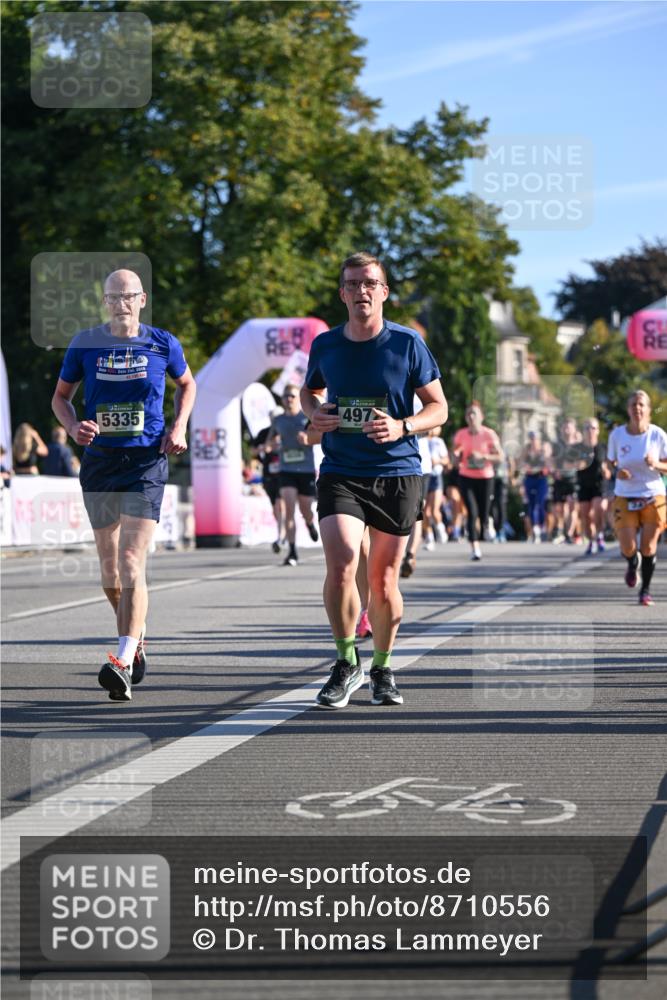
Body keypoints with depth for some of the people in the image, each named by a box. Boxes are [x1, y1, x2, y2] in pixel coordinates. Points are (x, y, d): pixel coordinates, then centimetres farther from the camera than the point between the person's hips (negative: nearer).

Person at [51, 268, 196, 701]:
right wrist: (74, 426, -8)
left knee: (131, 561, -16)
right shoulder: (85, 344, 2)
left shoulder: (163, 344, 0)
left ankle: (123, 662, -21)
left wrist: (179, 428, 3)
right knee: (109, 565, 11)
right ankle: (137, 634, 37)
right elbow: (61, 395, 13)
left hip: (146, 462, -3)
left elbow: (187, 384, 19)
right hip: (99, 461, 3)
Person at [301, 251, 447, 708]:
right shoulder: (325, 345, 4)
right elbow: (310, 391, 24)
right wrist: (315, 413, 0)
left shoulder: (407, 343, -3)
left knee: (384, 583, 5)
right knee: (341, 564, -20)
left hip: (397, 474, -1)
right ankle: (347, 663, 0)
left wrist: (402, 426, -16)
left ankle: (382, 669, 28)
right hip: (340, 474, 1)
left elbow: (439, 407, 3)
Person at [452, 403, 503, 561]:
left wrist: (483, 456, -18)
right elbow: (456, 459, 8)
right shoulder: (460, 435, 1)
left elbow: (499, 457, -4)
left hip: (485, 477, 0)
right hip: (466, 477, 0)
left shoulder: (489, 434, -4)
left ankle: (481, 538, 34)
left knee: (483, 513, 4)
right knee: (472, 512, -14)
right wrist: (457, 455, -15)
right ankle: (474, 548, -16)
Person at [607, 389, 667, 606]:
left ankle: (645, 590, 17)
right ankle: (632, 564, 31)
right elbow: (610, 462, 9)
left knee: (648, 547, -2)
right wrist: (617, 472, -13)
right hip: (625, 497, 1)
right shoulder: (617, 435, -4)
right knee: (628, 548, -7)